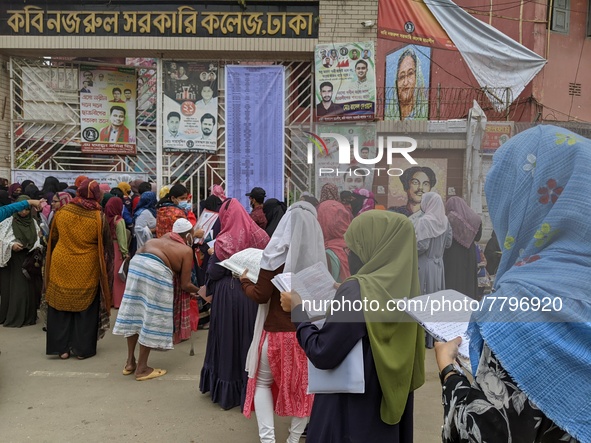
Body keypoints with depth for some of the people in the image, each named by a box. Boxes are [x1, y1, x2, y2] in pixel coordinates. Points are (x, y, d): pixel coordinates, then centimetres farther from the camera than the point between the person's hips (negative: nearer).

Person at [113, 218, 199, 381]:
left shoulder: (165, 237, 27)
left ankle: (130, 362, 27)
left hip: (137, 261, 7)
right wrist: (199, 290, 29)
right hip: (156, 270, -7)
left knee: (134, 311, 15)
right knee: (152, 317, 5)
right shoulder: (187, 250, 11)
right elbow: (185, 285, 10)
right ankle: (141, 368, 13)